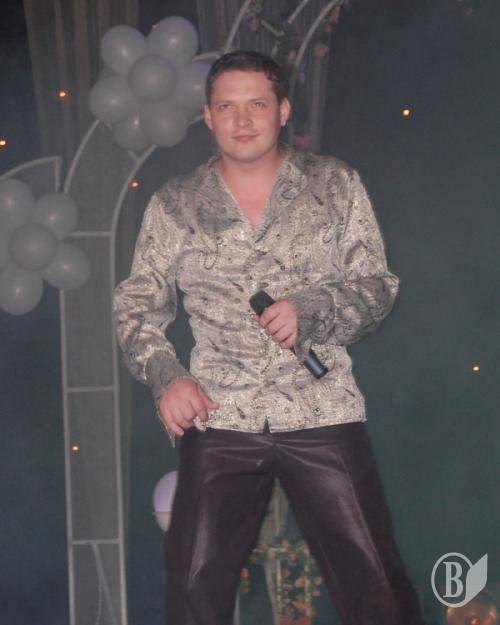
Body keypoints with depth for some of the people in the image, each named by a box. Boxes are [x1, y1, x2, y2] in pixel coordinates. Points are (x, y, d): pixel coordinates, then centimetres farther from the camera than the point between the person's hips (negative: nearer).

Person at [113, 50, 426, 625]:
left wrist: (311, 309, -14)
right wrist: (164, 374, -7)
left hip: (323, 413, -1)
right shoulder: (174, 204, 8)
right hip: (218, 420, 1)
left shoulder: (335, 184, 6)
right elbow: (136, 303, 10)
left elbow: (378, 287, 5)